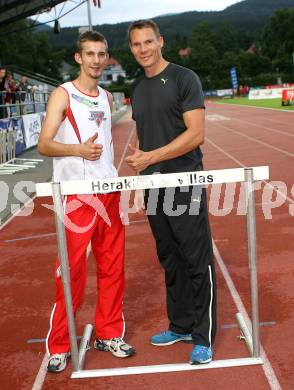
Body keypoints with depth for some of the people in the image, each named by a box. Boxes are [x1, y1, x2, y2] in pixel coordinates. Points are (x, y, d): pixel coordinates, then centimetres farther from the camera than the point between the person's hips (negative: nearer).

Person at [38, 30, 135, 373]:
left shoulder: (106, 98, 15)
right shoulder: (63, 95, -3)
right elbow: (44, 144, -9)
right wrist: (78, 149, -25)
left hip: (108, 192, 6)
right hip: (75, 194, -6)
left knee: (113, 267, 9)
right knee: (72, 272, -3)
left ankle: (108, 335, 24)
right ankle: (58, 346, 12)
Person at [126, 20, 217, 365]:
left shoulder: (183, 78, -5)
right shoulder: (137, 88, 15)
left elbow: (195, 134, -13)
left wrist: (150, 157, -17)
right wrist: (140, 182, 6)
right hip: (153, 187, 7)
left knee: (197, 262, -2)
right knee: (170, 260, 13)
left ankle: (203, 337, 8)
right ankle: (180, 326, 26)